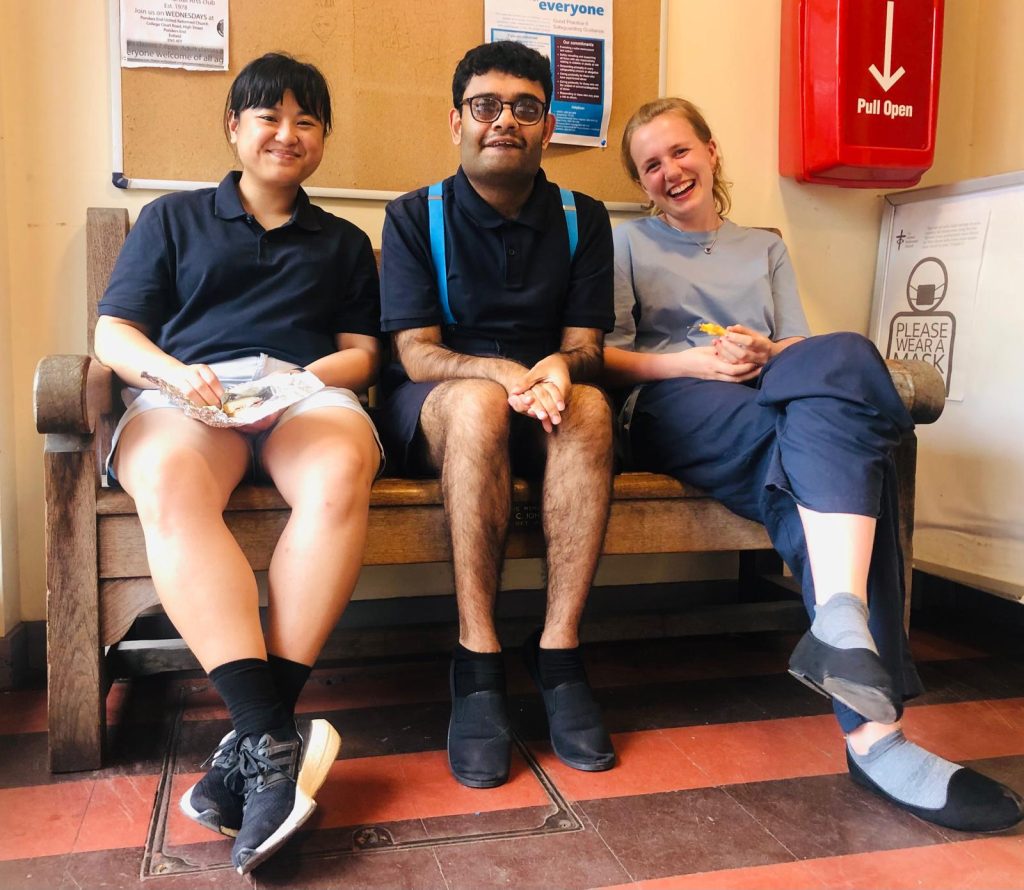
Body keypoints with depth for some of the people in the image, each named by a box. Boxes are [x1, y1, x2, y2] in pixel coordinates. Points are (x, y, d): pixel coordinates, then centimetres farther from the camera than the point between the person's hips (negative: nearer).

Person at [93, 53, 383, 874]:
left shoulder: (343, 242, 27)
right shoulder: (172, 218, 24)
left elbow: (361, 354, 17)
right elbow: (113, 333, 14)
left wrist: (305, 377, -6)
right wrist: (173, 371, -9)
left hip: (308, 395, 1)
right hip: (186, 396, 0)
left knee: (339, 476, -37)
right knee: (169, 485, -37)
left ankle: (254, 740, -35)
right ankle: (276, 739, -42)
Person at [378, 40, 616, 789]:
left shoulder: (582, 220, 7)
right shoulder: (416, 217, 1)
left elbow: (585, 347, 1)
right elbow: (416, 354, -9)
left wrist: (558, 369, -25)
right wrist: (504, 373, -28)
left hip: (543, 404, 2)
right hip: (432, 406, -2)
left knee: (589, 406, -32)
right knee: (480, 403, -36)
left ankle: (559, 650, -29)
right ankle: (477, 662, -31)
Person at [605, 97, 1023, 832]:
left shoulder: (765, 248, 32)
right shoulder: (629, 243, 23)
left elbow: (804, 349, 17)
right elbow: (607, 356, 7)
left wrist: (767, 352, -8)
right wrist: (693, 363, -10)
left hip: (773, 405, 3)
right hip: (672, 409, -3)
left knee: (841, 355, -35)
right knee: (840, 452, -35)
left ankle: (841, 621, -48)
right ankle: (874, 727, -47)